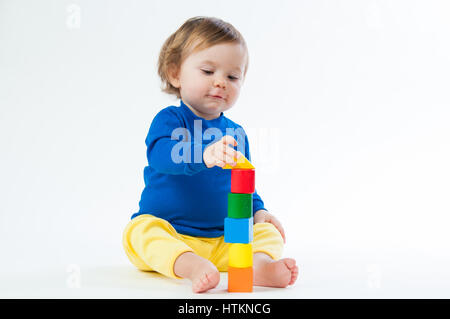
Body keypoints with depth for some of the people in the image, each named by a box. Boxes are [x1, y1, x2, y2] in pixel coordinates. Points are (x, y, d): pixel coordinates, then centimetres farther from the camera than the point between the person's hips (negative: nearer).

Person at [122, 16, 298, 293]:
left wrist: (257, 210, 4)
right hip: (168, 236, -4)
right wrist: (204, 154, -49)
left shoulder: (236, 133, 13)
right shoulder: (169, 120, -6)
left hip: (222, 241, 5)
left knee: (269, 233, -14)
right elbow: (162, 155, -30)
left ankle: (258, 264, -47)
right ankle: (193, 268, -57)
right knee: (142, 229, -33)